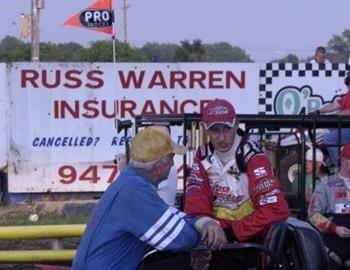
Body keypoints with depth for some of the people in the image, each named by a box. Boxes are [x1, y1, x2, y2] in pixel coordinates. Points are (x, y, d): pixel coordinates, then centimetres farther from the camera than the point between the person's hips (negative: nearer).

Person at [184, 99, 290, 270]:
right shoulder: (203, 155, 4)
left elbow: (276, 210, -24)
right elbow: (196, 198, -4)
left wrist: (233, 232, -20)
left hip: (248, 236, -5)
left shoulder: (252, 158, -15)